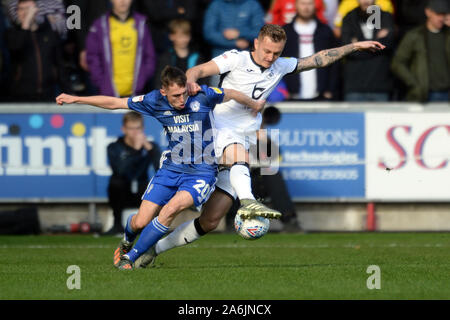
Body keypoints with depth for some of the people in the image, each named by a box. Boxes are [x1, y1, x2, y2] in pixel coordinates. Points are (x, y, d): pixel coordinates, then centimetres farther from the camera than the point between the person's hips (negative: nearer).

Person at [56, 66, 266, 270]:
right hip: (171, 168, 3)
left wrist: (255, 105, 23)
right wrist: (75, 99, 3)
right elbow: (114, 103, 1)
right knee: (140, 222, -4)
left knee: (172, 208, -29)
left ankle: (131, 257, -16)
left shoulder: (202, 96, -14)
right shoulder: (155, 101, -8)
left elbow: (232, 94, 5)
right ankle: (127, 241, 36)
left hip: (202, 172, -3)